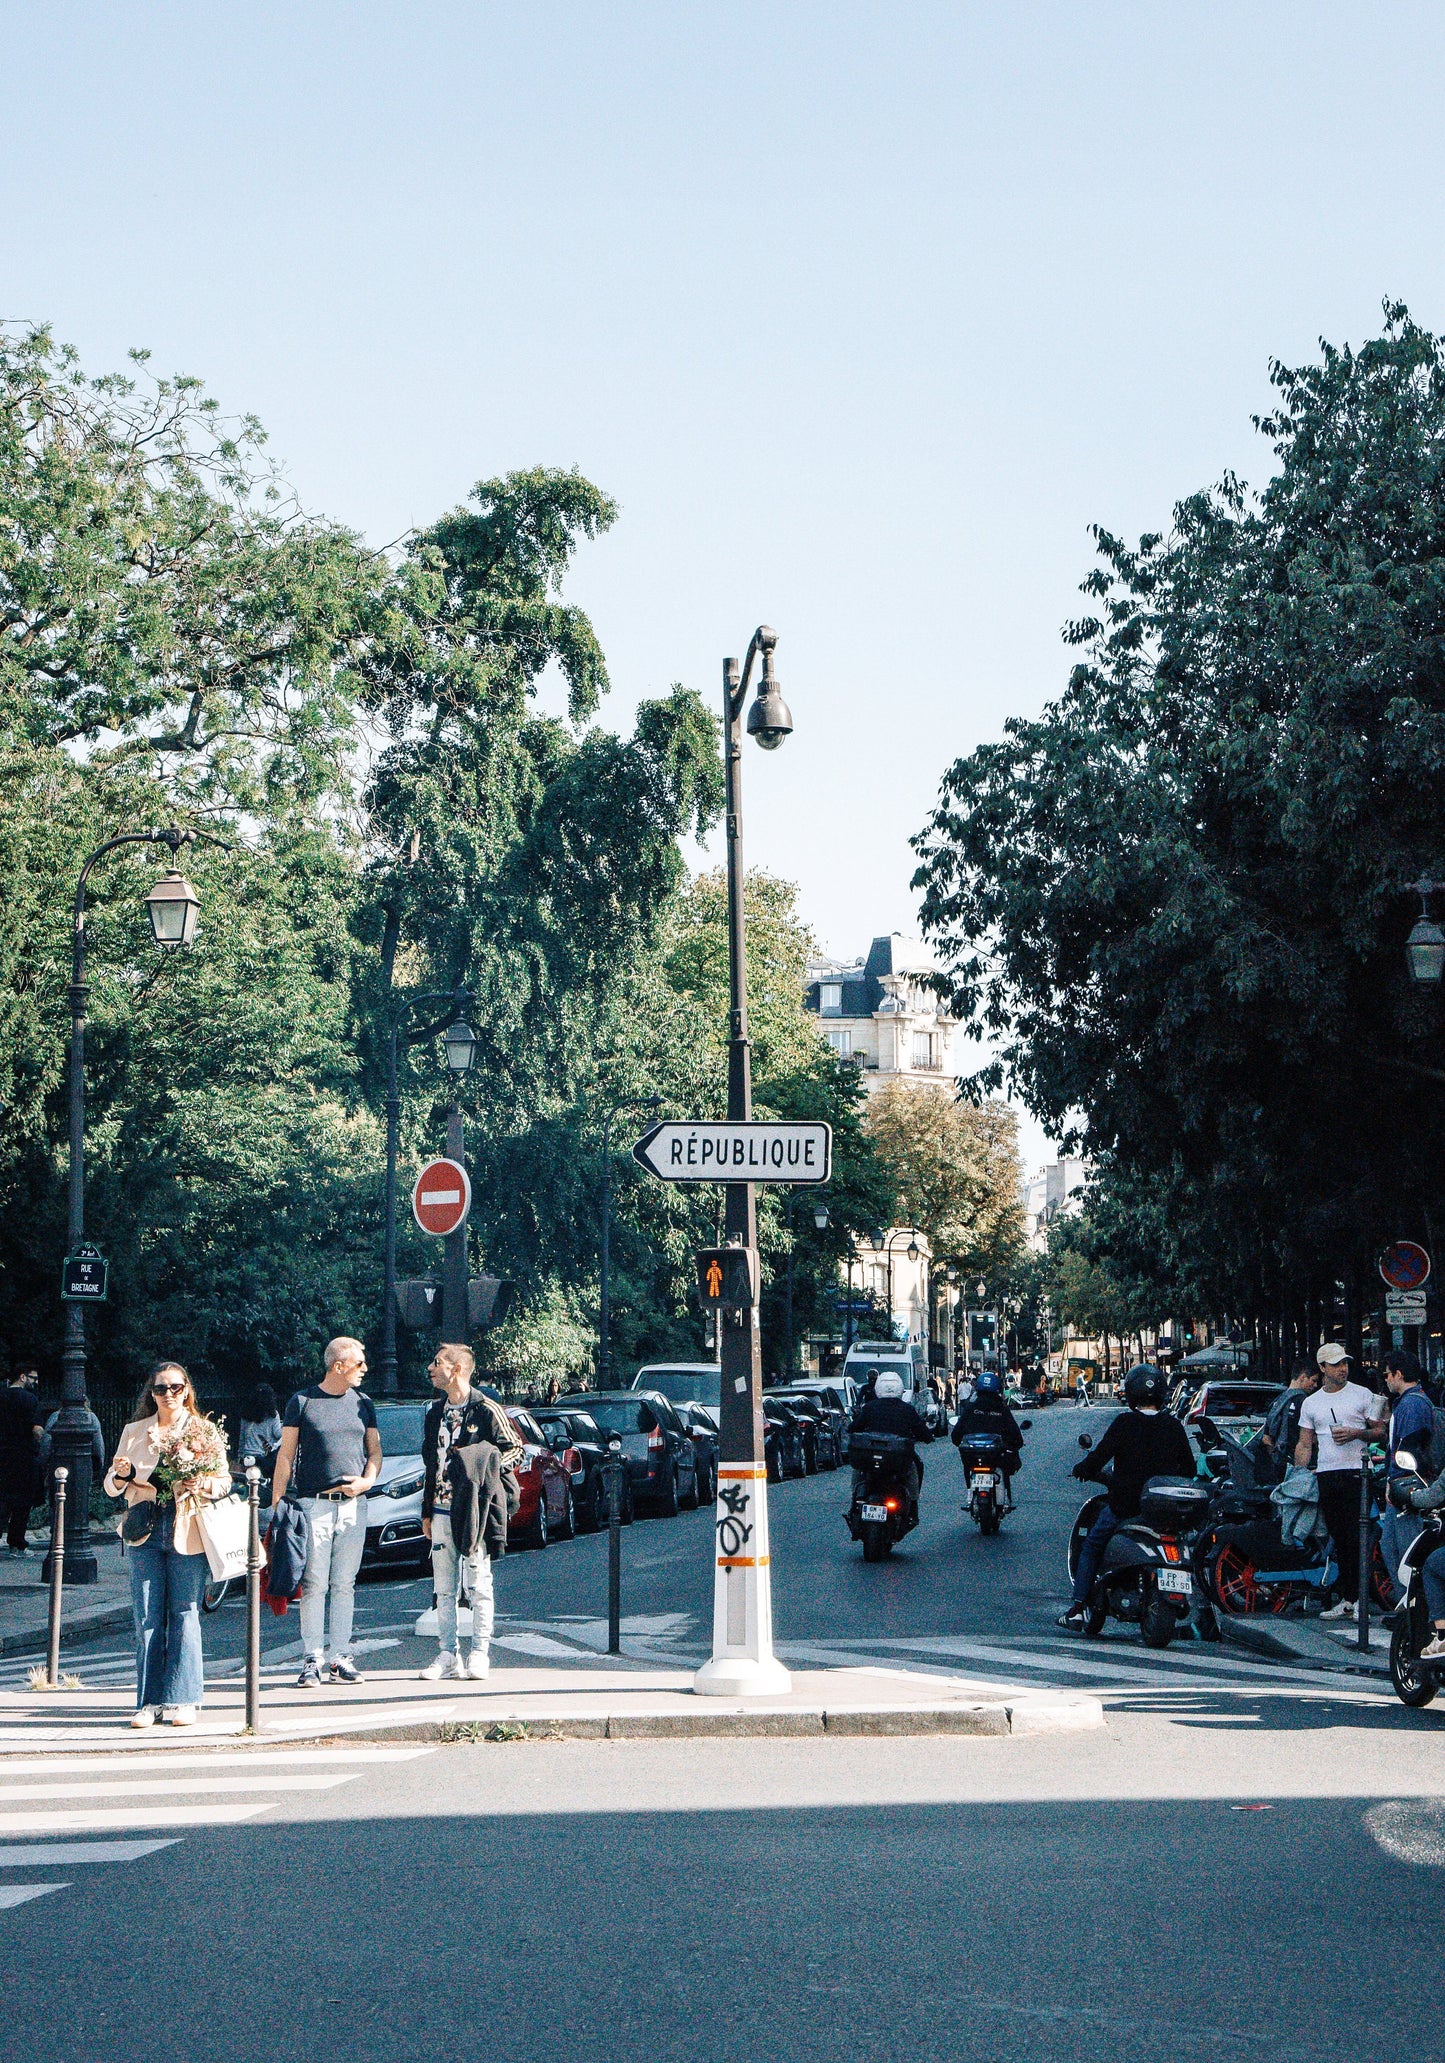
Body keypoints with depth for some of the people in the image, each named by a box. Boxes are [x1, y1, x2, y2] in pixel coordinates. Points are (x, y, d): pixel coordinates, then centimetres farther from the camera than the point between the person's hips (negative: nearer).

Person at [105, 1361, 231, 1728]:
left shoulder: (206, 1431, 9)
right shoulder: (134, 1433, 14)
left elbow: (224, 1480, 5)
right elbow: (112, 1485, 15)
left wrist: (204, 1484, -16)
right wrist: (122, 1476, -7)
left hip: (188, 1533, -2)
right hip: (145, 1532, 2)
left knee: (185, 1615, -4)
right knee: (147, 1618, -2)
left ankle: (183, 1700, 1)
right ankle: (150, 1701, 2)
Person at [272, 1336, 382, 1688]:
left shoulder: (363, 1404, 13)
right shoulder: (302, 1402, 2)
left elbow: (374, 1449, 18)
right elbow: (286, 1454, 2)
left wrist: (367, 1480, -3)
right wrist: (276, 1501, -3)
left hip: (353, 1504, 4)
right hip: (314, 1503, -4)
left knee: (344, 1584, 5)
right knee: (314, 1584, -5)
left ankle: (341, 1659, 9)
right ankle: (312, 1660, -3)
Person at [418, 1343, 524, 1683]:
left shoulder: (486, 1410, -5)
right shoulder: (435, 1413, 15)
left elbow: (513, 1449, -2)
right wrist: (427, 1511, 18)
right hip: (442, 1510, 6)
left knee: (478, 1584, -3)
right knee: (443, 1587, 5)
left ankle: (479, 1654, 2)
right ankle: (447, 1654, 9)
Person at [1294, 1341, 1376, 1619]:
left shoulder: (1362, 1395, 4)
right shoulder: (1310, 1403, 14)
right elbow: (1305, 1443, 16)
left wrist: (1356, 1434, -13)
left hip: (1355, 1472, -4)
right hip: (1325, 1476, 4)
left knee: (1356, 1538, -9)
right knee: (1339, 1540, 7)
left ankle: (1357, 1597, -5)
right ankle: (1347, 1598, 11)